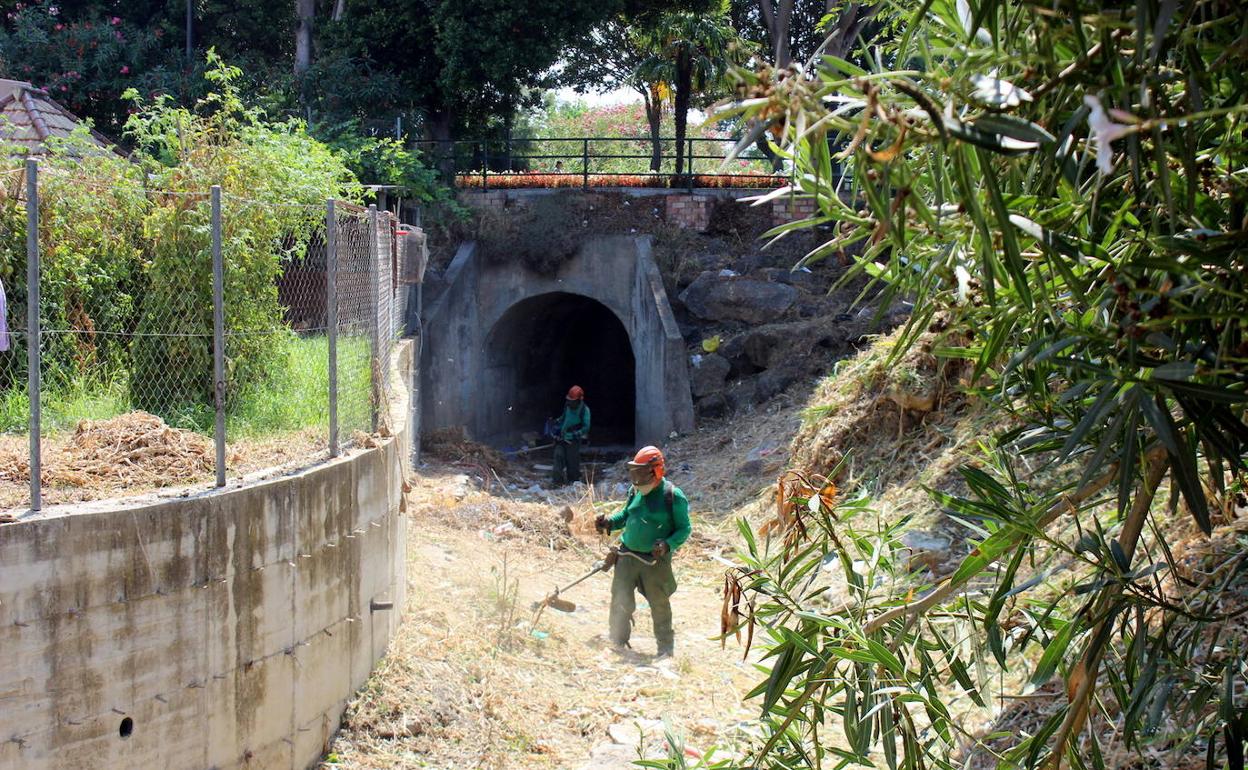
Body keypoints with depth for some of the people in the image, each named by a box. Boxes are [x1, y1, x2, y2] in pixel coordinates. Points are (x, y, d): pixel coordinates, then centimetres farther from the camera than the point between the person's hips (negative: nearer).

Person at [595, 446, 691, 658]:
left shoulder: (673, 496, -11)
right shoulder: (636, 492, 6)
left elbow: (684, 529, -7)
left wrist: (668, 545, -23)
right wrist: (609, 522, 1)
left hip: (655, 561, -4)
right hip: (628, 555, 4)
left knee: (659, 605, 8)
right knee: (620, 600, 3)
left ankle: (666, 648, 24)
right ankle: (617, 643, 17)